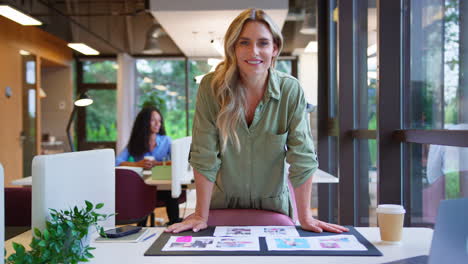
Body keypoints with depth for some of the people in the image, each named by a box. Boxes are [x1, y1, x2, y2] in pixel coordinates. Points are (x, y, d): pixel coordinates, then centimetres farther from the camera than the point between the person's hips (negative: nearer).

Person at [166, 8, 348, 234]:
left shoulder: (291, 90, -14)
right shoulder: (211, 87, -15)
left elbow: (302, 157, -12)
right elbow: (204, 156, -15)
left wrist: (305, 217, -12)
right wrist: (201, 216, -14)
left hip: (273, 206, 1)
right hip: (222, 205, 0)